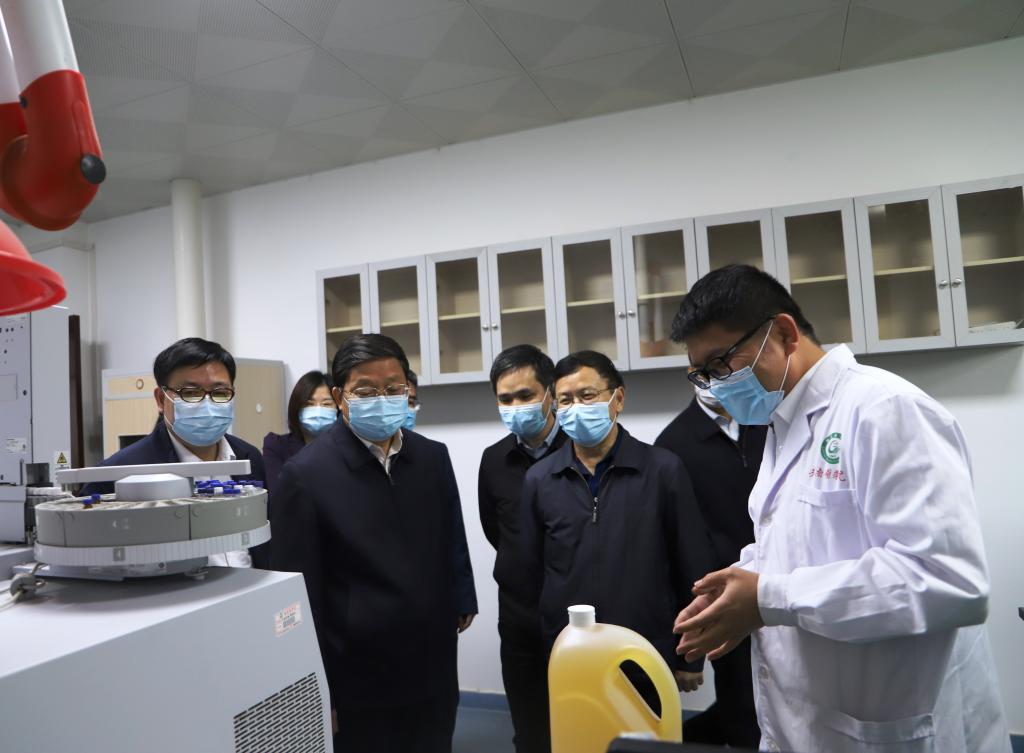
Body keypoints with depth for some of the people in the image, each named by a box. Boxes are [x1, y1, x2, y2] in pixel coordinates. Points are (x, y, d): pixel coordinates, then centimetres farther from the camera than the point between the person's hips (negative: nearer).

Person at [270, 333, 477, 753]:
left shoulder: (433, 458, 1)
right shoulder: (305, 475, -14)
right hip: (355, 679, -4)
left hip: (433, 669, 5)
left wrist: (461, 602, 6)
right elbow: (298, 590, -10)